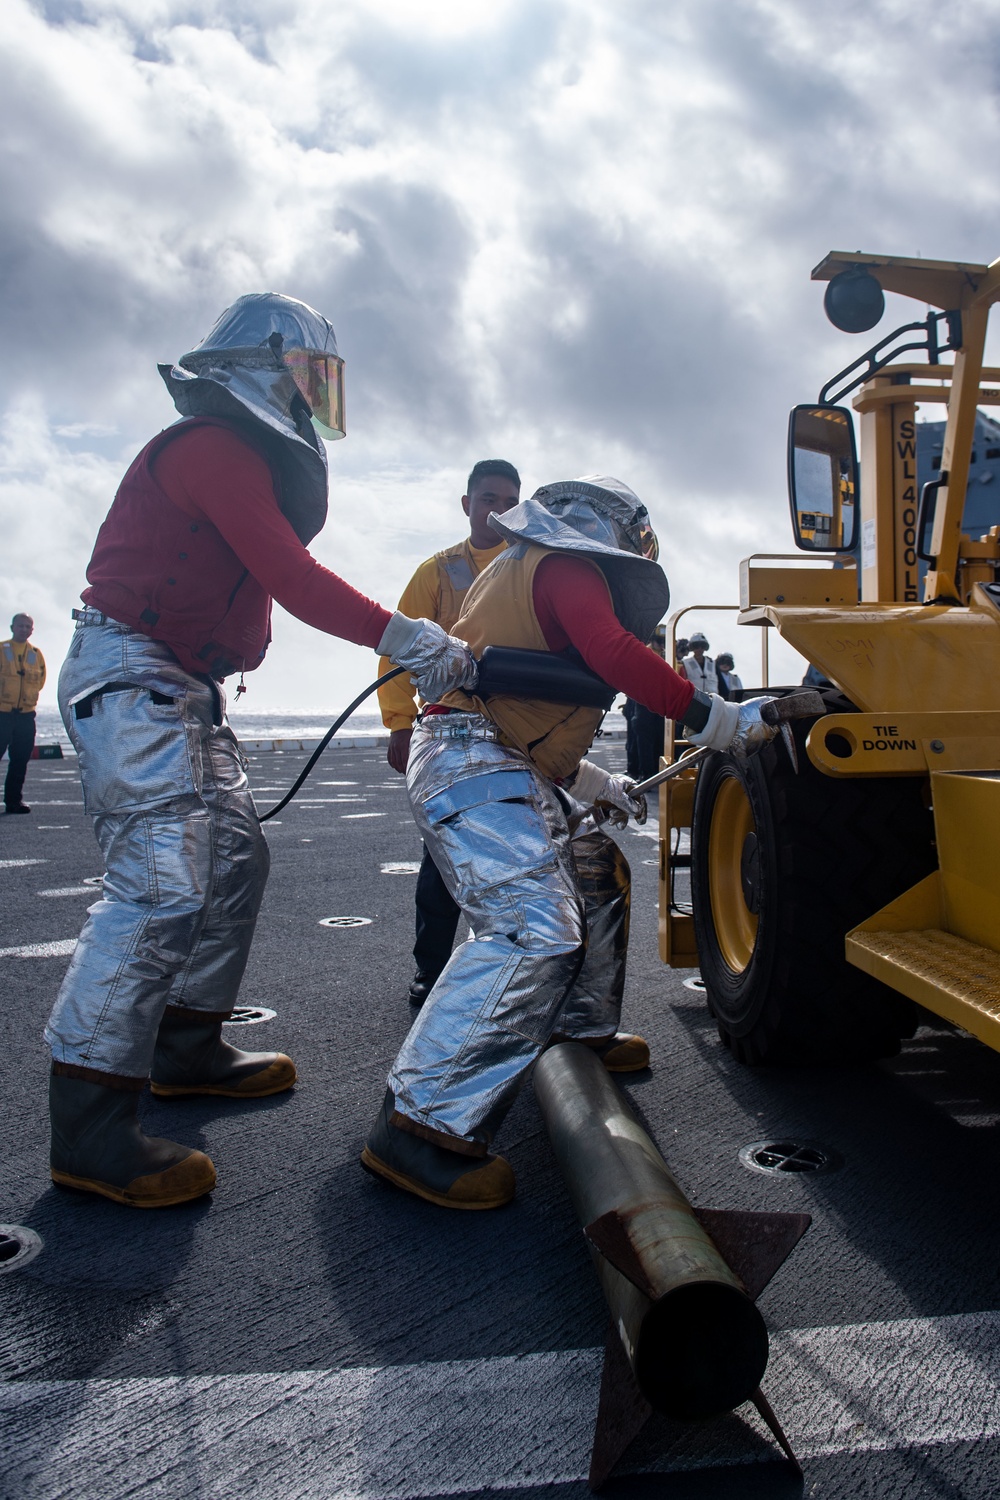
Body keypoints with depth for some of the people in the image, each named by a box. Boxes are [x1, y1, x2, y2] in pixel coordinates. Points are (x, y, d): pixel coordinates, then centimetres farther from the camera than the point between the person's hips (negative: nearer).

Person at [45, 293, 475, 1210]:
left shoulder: (246, 456, 22)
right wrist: (406, 638, -23)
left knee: (234, 857, 12)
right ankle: (88, 1129, -13)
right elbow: (296, 581, -22)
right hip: (132, 677, -11)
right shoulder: (211, 447, -13)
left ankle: (187, 1048, 23)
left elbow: (281, 571, 12)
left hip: (182, 687, 11)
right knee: (165, 883, -18)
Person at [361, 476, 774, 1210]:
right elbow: (614, 654, -23)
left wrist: (595, 784, 33)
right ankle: (423, 1123, -27)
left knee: (598, 874, 24)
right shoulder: (568, 565, -2)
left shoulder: (528, 568, 30)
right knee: (535, 929, -25)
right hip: (477, 766, -11)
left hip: (496, 767, 11)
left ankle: (582, 1032, 34)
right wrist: (718, 719, -21)